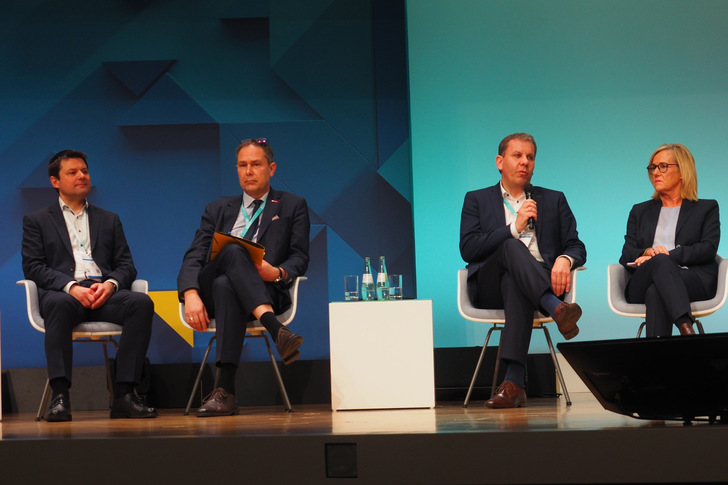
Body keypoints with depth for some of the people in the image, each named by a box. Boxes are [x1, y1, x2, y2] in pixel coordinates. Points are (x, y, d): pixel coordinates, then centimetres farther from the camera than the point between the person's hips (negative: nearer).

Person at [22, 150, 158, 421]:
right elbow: (33, 267, 5)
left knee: (142, 303, -30)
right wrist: (71, 286, -14)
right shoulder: (37, 221, 19)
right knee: (59, 304, -40)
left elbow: (126, 265, 18)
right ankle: (60, 396, -44)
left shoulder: (109, 220, 28)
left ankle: (124, 394, -34)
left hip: (105, 293, 3)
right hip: (62, 292, -3)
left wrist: (110, 284, -8)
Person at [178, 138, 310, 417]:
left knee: (225, 286, -38)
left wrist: (277, 273, -18)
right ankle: (276, 330, -54)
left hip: (265, 289, -1)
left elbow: (299, 259, 7)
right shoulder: (218, 211, 25)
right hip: (210, 289, 1)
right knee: (233, 251, -34)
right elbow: (193, 258, 10)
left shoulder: (293, 206, 19)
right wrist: (191, 295, -12)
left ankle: (225, 390, -49)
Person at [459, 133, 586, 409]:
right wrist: (514, 228, -8)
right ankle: (557, 310, -52)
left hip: (539, 281, 1)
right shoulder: (477, 200, 19)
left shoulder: (553, 200, 24)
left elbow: (576, 246, 14)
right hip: (489, 287, 0)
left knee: (514, 282, -38)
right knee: (512, 247, -34)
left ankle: (514, 382, -49)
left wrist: (564, 260, -12)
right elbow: (468, 250, 2)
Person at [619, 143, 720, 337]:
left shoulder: (706, 208, 21)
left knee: (656, 293, -39)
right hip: (642, 284, 1)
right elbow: (626, 256, 15)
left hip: (695, 281, -1)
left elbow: (708, 249, 2)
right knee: (660, 262, -39)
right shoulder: (640, 211, 29)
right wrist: (647, 253, -11)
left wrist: (666, 256, -12)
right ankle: (686, 328, -60)